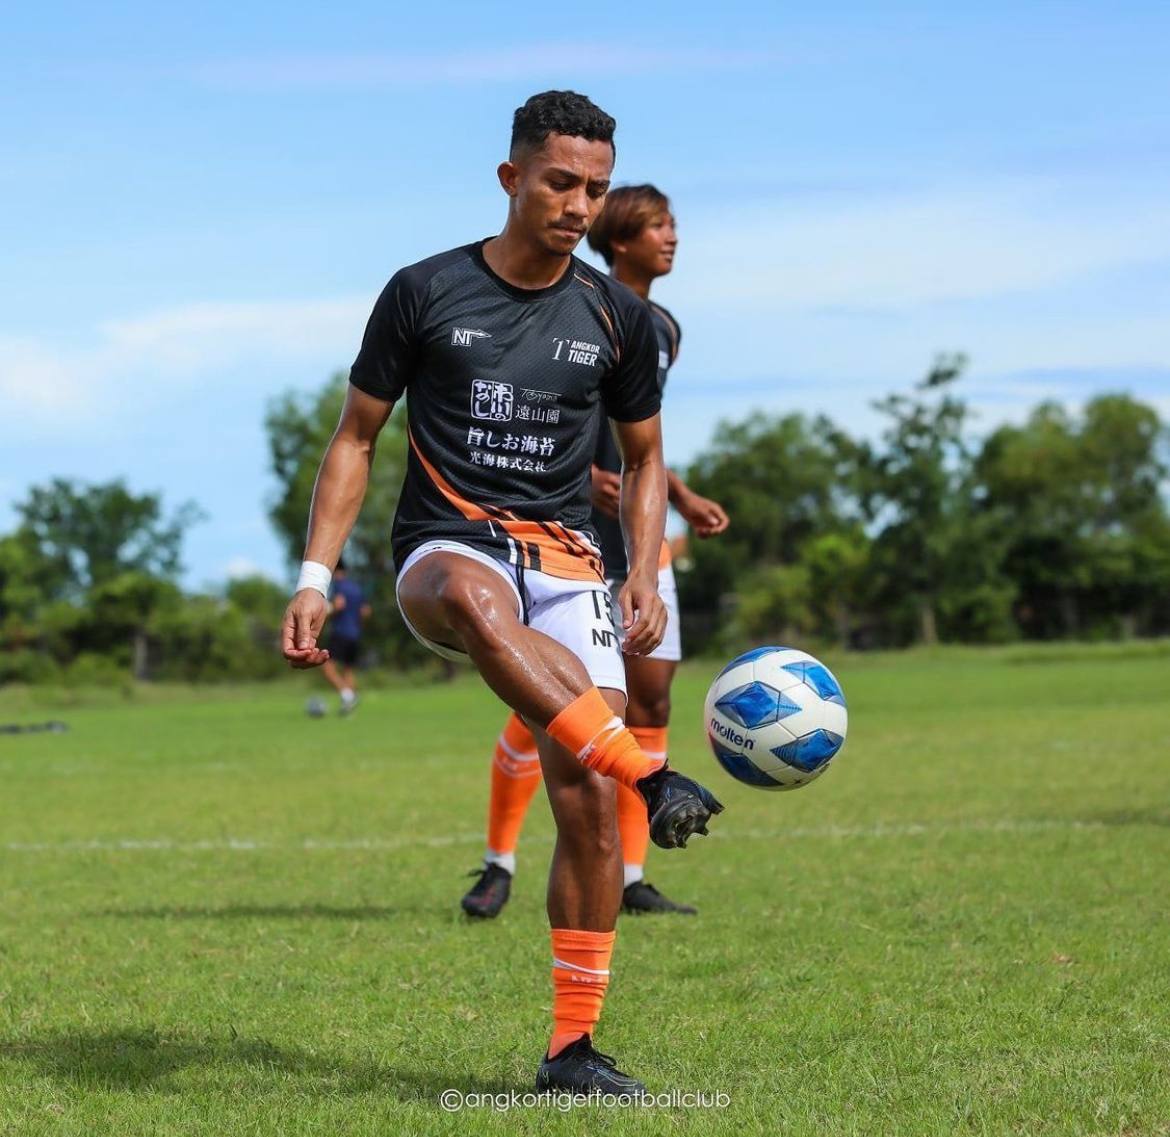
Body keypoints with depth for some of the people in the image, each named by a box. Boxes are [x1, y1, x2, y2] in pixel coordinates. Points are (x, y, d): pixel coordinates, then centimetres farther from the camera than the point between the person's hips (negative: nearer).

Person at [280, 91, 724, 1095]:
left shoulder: (618, 317, 7)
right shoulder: (425, 293, 1)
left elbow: (644, 458, 19)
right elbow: (356, 440, 7)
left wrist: (645, 576, 2)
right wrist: (316, 579, -3)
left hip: (565, 561, 3)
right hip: (444, 551, -2)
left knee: (588, 799, -13)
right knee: (475, 599, -43)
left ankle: (573, 1047, -2)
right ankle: (654, 777, -48)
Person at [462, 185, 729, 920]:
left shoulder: (664, 329, 15)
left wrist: (682, 498, 17)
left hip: (641, 538, 7)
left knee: (651, 692, 2)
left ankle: (630, 878, 7)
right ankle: (500, 864, 6)